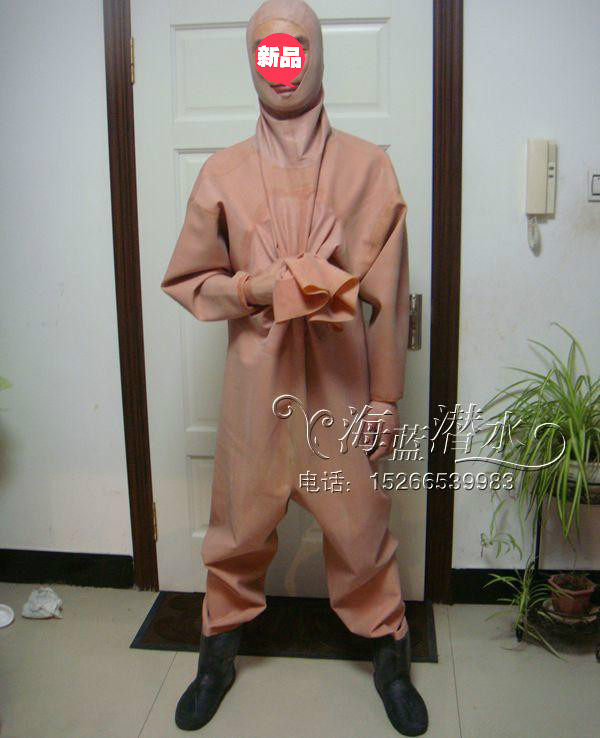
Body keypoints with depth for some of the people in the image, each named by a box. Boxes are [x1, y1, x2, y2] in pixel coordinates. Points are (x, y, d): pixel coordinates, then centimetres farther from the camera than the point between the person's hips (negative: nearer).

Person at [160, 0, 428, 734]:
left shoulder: (367, 165, 0)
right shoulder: (222, 172, 2)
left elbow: (388, 295, 0)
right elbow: (186, 279, 7)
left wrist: (386, 396, -1)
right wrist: (252, 290, -12)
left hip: (341, 381, 0)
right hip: (257, 381, 1)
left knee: (361, 526, 9)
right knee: (240, 524, 13)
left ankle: (390, 655, 34)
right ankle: (219, 653, 37)